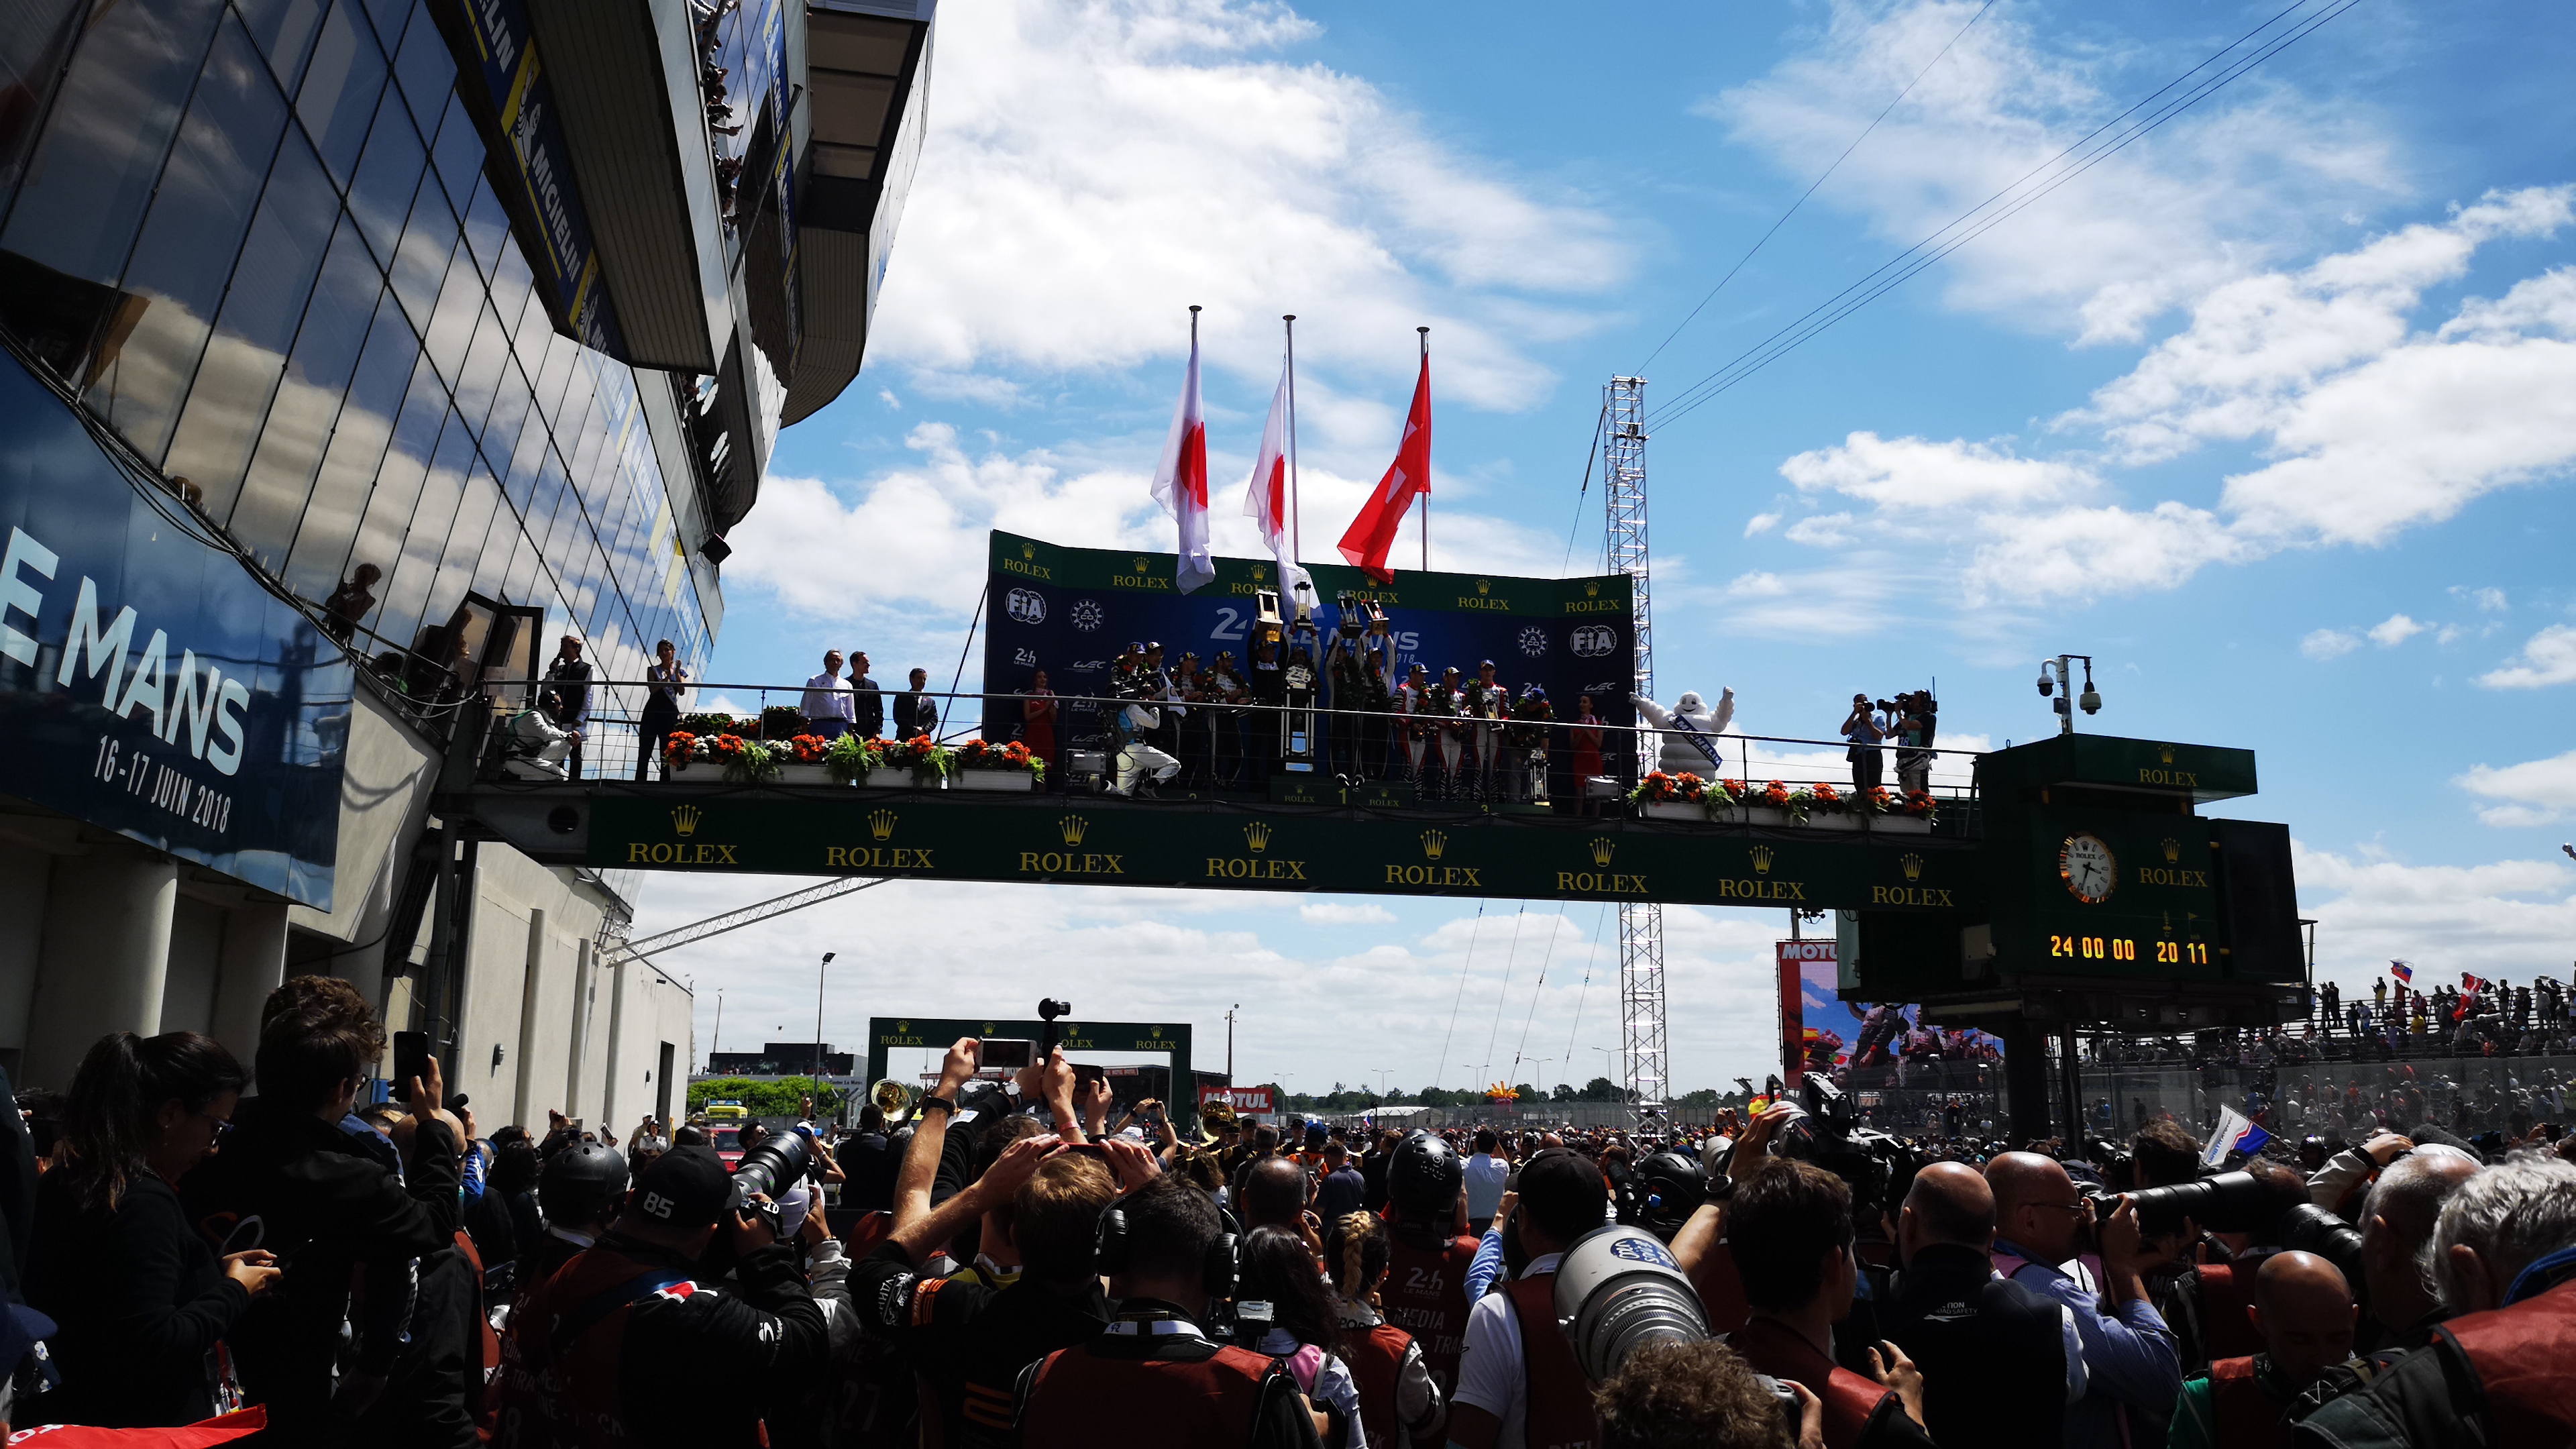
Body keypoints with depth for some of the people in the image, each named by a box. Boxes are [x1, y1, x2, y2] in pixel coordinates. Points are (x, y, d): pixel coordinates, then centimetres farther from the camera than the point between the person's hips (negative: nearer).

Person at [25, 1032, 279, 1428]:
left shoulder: (67, 1182, 4)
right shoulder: (145, 1203, -24)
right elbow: (154, 1345, -27)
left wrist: (216, 1268, 11)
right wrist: (235, 1291, -14)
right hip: (142, 1426, -9)